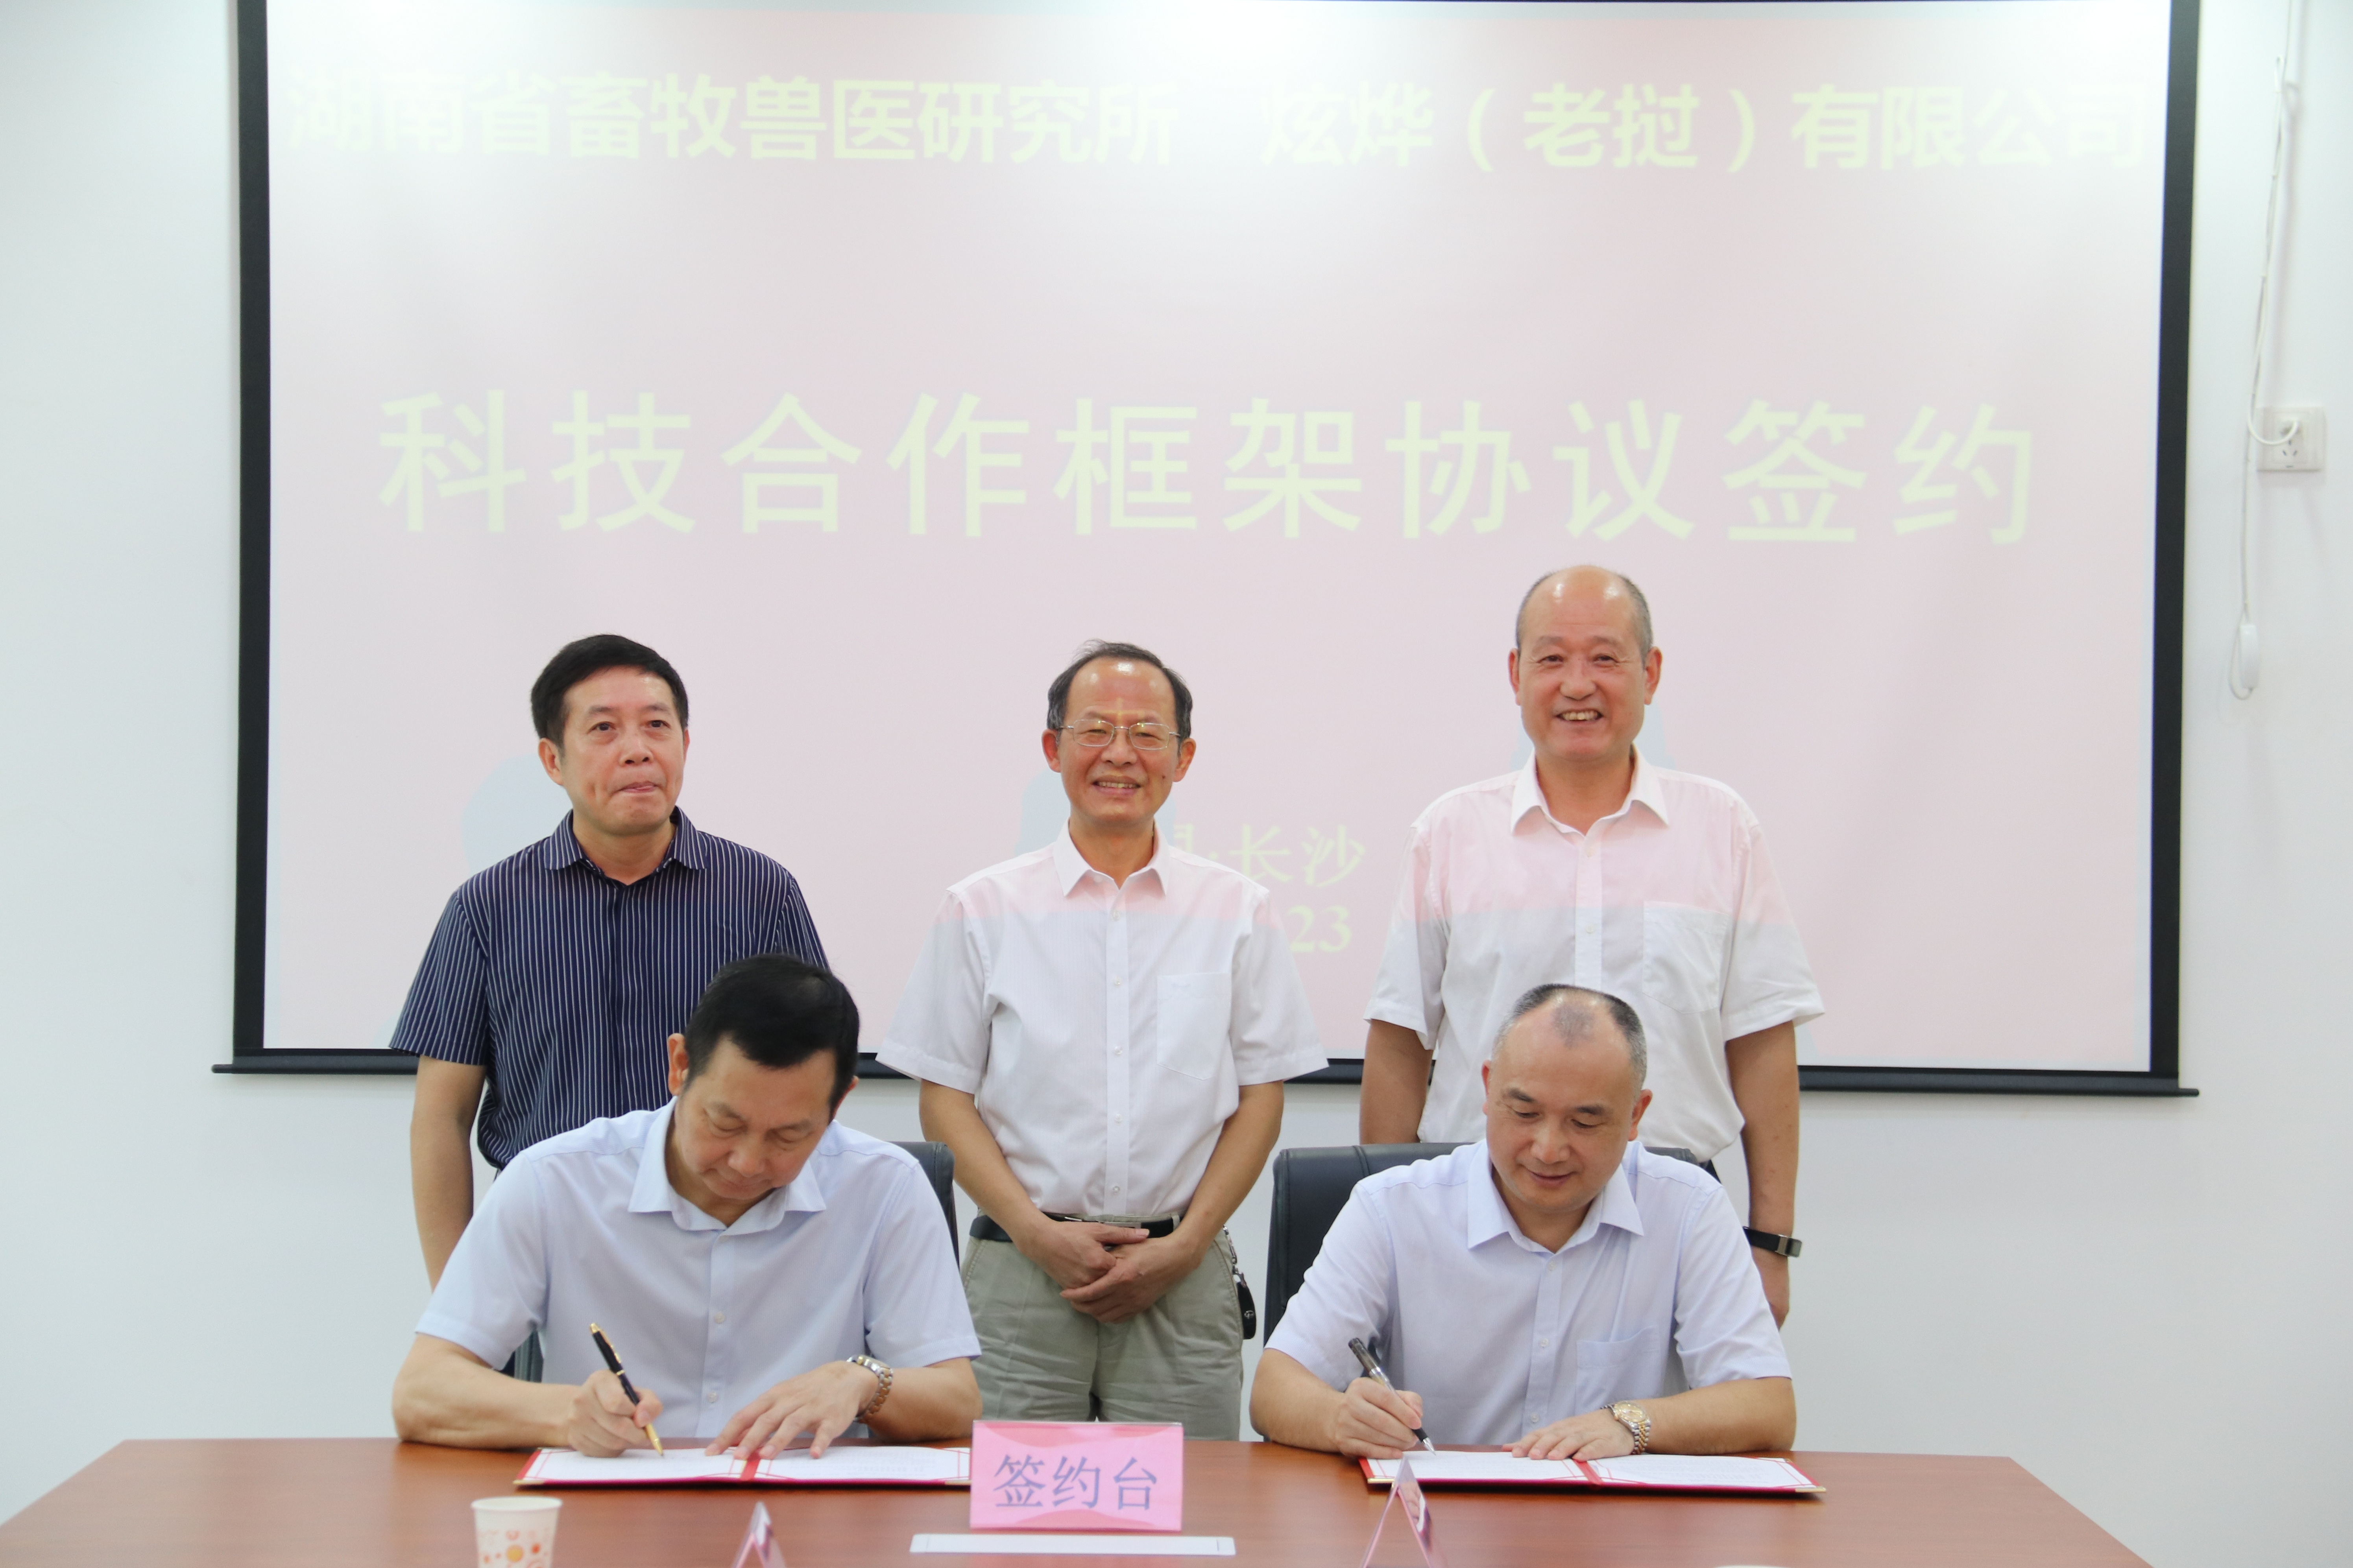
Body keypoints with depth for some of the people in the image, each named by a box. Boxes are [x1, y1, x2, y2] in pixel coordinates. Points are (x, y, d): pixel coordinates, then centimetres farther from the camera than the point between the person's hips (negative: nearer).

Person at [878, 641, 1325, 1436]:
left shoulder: (1238, 912, 9)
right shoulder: (981, 910, 6)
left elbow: (1262, 1095, 7)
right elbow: (944, 1096, 5)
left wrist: (1186, 1244, -5)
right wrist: (1036, 1231, -8)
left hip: (1185, 1281, 1)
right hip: (1019, 1275, 0)